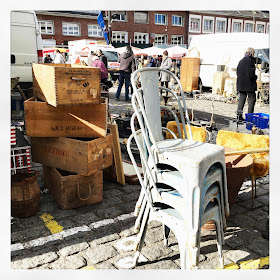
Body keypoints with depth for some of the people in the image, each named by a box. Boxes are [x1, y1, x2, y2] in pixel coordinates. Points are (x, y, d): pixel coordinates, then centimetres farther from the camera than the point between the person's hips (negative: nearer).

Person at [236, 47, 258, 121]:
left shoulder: (241, 61, 11)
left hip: (240, 84, 7)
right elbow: (251, 73, -18)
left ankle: (239, 115, 8)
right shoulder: (250, 60, -13)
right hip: (249, 84, -7)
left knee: (241, 99, 11)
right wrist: (255, 77, -1)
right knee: (252, 99, 2)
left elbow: (237, 72, 16)